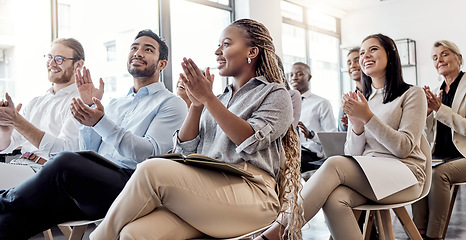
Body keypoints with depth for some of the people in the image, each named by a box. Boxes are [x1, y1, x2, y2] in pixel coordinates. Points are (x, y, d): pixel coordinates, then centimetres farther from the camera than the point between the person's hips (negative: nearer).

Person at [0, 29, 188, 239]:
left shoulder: (171, 104, 8)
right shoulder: (115, 104, 29)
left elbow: (150, 153, -9)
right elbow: (89, 153, 21)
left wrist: (101, 122, -19)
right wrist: (88, 108, 9)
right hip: (95, 181, 6)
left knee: (66, 162, -31)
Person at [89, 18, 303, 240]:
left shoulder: (275, 94, 10)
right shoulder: (218, 100, 26)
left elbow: (250, 141, -9)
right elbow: (185, 151, 15)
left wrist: (208, 98, -9)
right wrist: (196, 104, 2)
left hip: (250, 195, -4)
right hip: (205, 191, 5)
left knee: (152, 170, -25)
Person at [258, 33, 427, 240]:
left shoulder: (412, 94, 4)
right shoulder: (361, 100, 17)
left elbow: (404, 147, -8)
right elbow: (353, 154, 9)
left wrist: (368, 117, -18)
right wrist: (357, 125, -11)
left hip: (404, 176, -4)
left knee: (334, 164, -31)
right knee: (334, 200, -33)